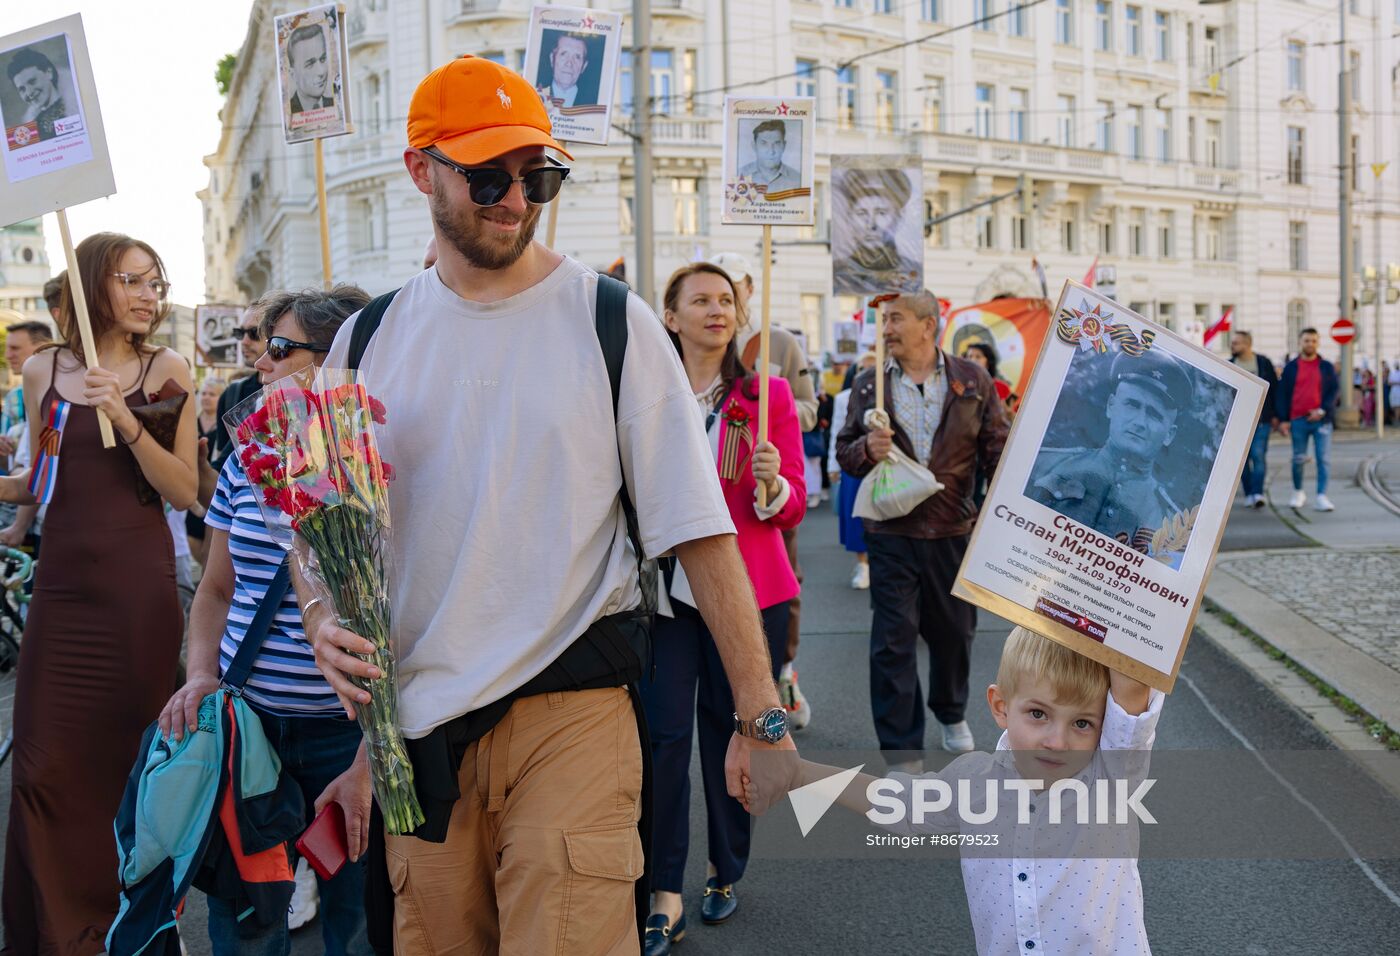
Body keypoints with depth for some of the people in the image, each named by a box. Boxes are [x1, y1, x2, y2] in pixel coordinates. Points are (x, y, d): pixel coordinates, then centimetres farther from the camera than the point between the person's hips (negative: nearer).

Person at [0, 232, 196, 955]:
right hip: (63, 583, 2)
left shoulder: (164, 370, 0)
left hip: (138, 588, -2)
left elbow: (184, 491, -6)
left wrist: (125, 420, -17)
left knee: (127, 757, 5)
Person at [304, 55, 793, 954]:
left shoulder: (613, 324, -2)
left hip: (572, 711, -3)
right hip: (415, 720, 4)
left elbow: (700, 532, -5)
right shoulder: (369, 339, 8)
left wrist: (760, 713, -8)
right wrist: (324, 622, -8)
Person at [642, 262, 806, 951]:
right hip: (666, 589, 1)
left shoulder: (767, 394, 1)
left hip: (747, 590, 0)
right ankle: (665, 900, 3)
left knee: (730, 731, 8)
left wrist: (771, 484, -21)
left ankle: (726, 875, 27)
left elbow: (792, 508, -2)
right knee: (664, 733, -5)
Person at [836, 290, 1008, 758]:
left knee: (954, 632, 15)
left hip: (955, 531, 1)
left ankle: (951, 713, 44)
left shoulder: (972, 380, 2)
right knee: (892, 643, -2)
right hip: (892, 532, 0)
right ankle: (900, 748, 8)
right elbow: (845, 451, 9)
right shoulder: (868, 384, 4)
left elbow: (997, 450, 3)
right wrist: (866, 450, -14)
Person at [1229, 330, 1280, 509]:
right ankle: (1249, 494, 12)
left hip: (1261, 420, -2)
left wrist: (1275, 415, 2)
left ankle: (1257, 493, -12)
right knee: (1243, 458, 4)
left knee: (1258, 455, -11)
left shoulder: (1264, 364, 2)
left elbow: (1275, 389, 5)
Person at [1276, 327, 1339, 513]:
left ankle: (1322, 497, -6)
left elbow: (1334, 391, 4)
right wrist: (1284, 419, -1)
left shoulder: (1327, 367, 7)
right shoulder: (1291, 368, 7)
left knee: (1323, 459, -6)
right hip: (1298, 420, 0)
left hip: (1321, 420, 0)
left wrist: (1322, 410, -11)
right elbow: (1281, 394, 6)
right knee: (1298, 459, 6)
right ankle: (1298, 492, 23)